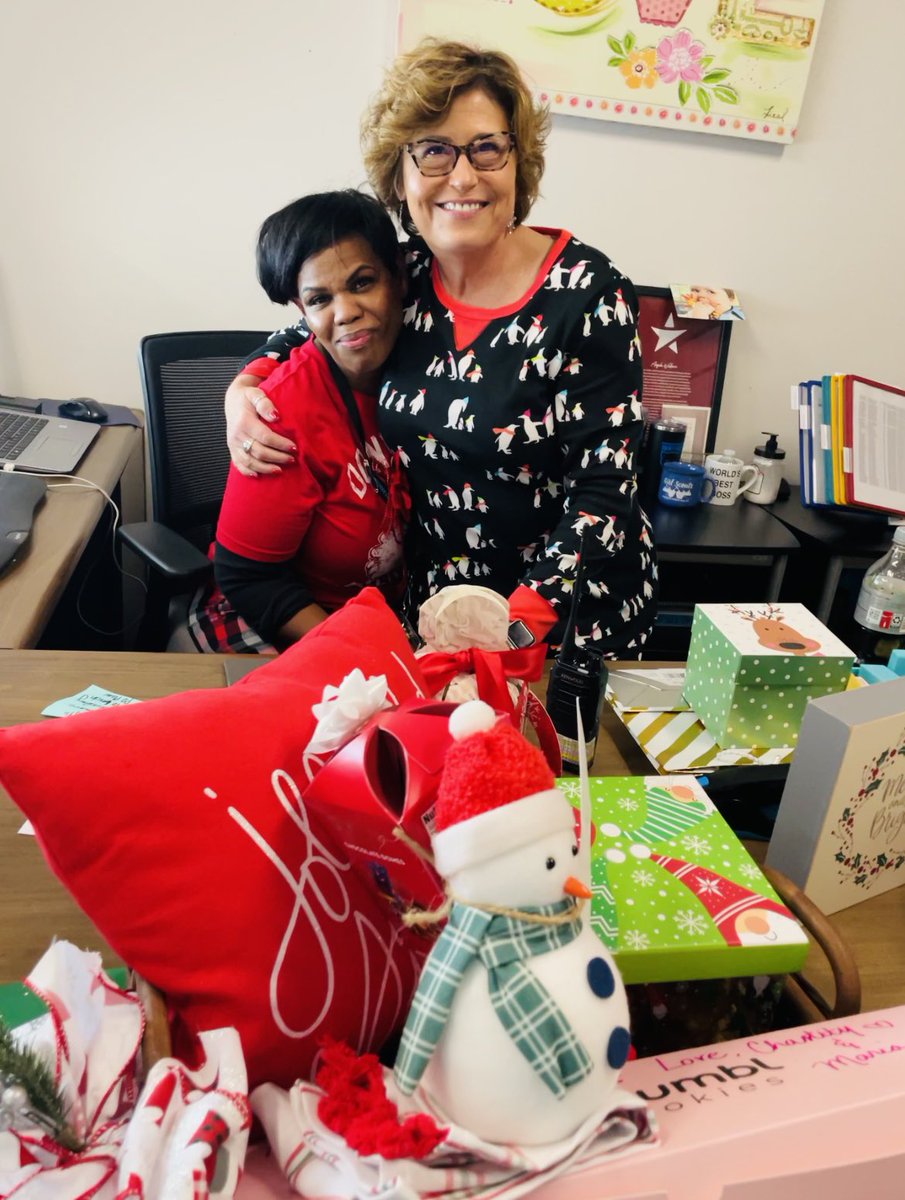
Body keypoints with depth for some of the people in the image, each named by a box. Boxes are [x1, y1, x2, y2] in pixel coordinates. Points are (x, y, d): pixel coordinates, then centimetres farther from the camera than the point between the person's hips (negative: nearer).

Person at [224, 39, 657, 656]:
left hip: (574, 615, -3)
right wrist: (243, 391, -6)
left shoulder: (589, 293, -16)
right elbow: (306, 337, 15)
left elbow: (602, 487, -18)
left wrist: (518, 622, -28)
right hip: (432, 603, 4)